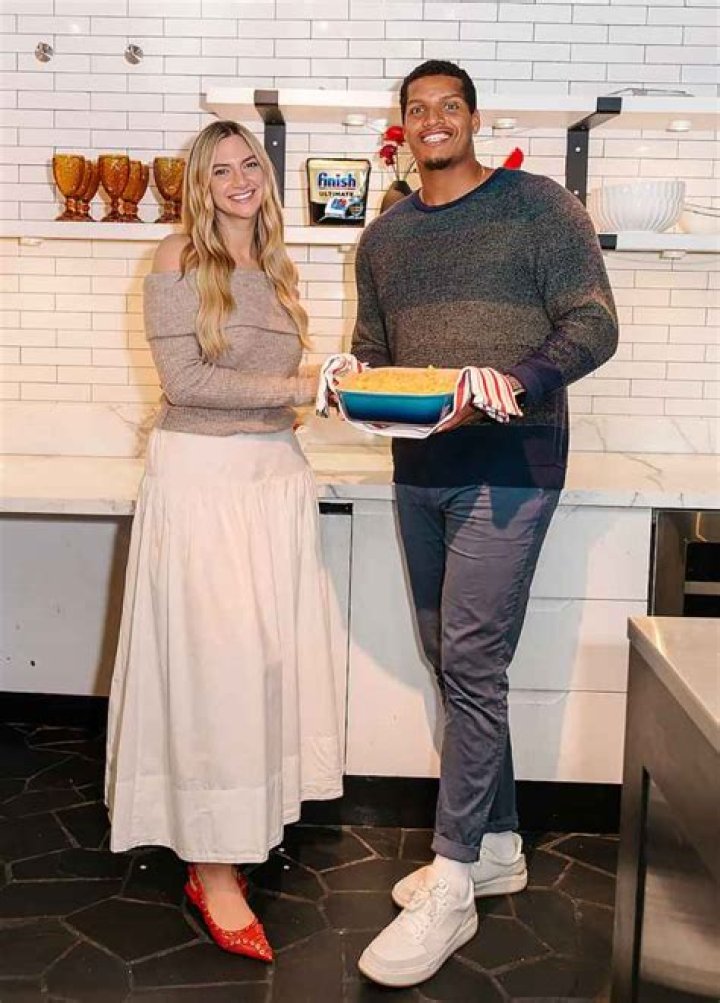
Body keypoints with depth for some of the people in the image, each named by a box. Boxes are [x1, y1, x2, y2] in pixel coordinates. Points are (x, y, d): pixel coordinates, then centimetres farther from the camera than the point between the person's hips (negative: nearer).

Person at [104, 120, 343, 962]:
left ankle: (245, 826, 22)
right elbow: (183, 377, -14)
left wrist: (329, 384, 0)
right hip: (201, 474, -6)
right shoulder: (179, 260, -5)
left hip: (274, 469, 6)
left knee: (267, 654, 7)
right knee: (212, 660, -4)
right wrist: (299, 387, -16)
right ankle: (213, 869, 6)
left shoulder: (275, 267, 14)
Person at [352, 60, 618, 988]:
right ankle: (497, 846, 26)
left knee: (470, 661, -10)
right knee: (459, 663, 11)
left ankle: (452, 882, 1)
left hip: (508, 465, -6)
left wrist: (511, 383, -23)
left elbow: (593, 325, -7)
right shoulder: (383, 236, 14)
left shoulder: (537, 206, -2)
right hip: (418, 468, 6)